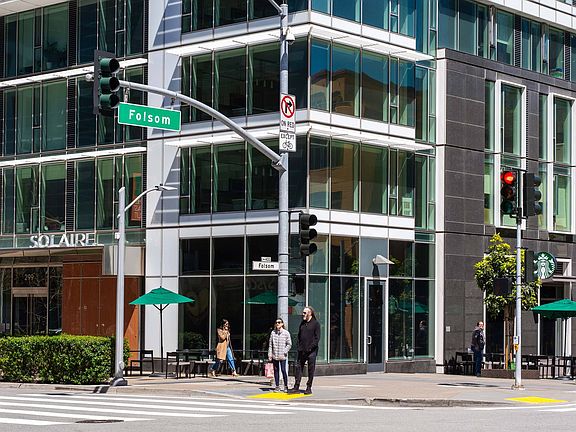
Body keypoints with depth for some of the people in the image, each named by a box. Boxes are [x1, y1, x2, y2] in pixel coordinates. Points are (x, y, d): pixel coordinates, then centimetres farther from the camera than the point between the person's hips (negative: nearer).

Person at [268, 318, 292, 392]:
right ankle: (277, 386, 14)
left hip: (282, 356, -3)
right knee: (276, 370, 7)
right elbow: (270, 344, 10)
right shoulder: (273, 333, 6)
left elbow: (289, 344, -1)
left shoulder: (286, 333, -3)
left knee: (283, 370, -5)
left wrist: (284, 352, -10)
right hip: (274, 355, 3)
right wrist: (269, 354, 4)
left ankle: (286, 386, 8)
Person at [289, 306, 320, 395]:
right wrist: (299, 346, 6)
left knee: (311, 370, 2)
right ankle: (296, 387, 2)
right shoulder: (302, 323, 14)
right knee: (298, 367, 1)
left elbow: (317, 338, -8)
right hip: (302, 351, 5)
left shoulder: (316, 323, -3)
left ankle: (309, 388, 8)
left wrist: (310, 347, -15)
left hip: (311, 351, -5)